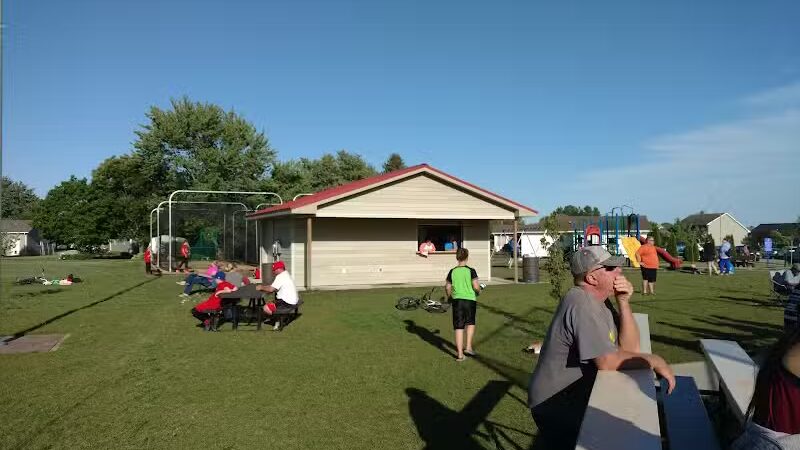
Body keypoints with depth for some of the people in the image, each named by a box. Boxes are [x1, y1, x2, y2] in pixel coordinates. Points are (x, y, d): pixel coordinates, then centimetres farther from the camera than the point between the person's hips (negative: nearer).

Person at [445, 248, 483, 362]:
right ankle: (468, 347, 18)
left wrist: (450, 297, 23)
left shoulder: (452, 272, 0)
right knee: (470, 323, 22)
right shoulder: (471, 271, -8)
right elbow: (476, 287, -12)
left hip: (457, 300, 2)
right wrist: (478, 292, 10)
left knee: (458, 327, 6)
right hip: (470, 300, -1)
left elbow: (447, 287, 5)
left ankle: (459, 353, 7)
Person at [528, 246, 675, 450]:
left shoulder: (599, 299, 6)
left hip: (579, 398, 8)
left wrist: (623, 302, -9)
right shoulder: (581, 302, -22)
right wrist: (654, 361, -14)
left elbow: (629, 347, 1)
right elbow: (607, 361, -26)